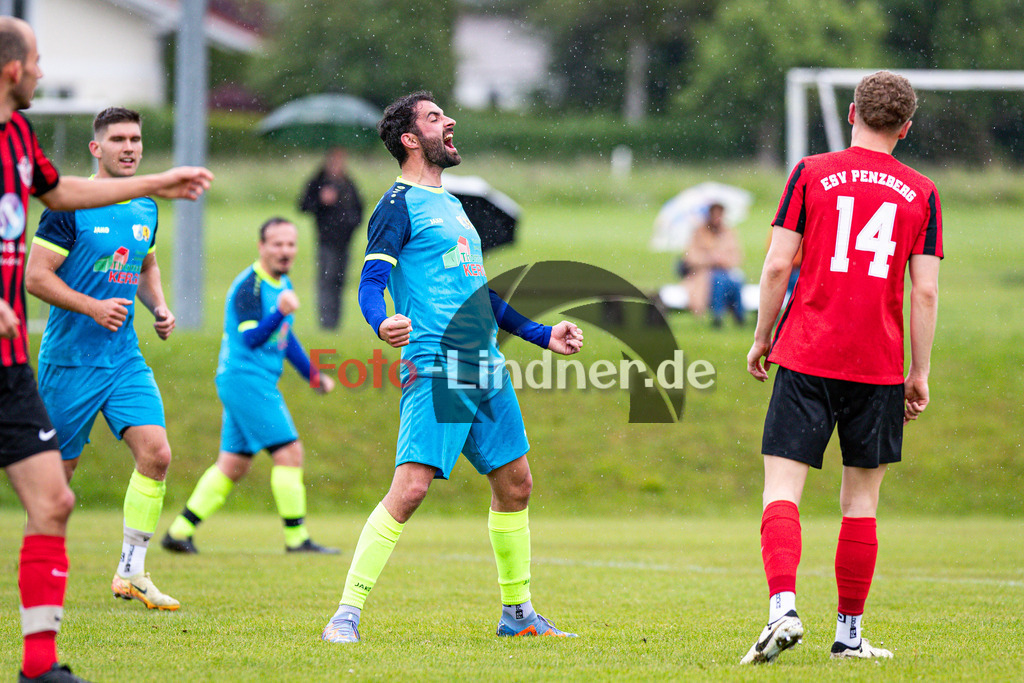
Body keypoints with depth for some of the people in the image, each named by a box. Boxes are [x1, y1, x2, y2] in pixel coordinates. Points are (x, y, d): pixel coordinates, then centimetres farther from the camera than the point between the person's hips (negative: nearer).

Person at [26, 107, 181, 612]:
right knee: (59, 467, 2)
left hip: (124, 357, 5)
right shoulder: (71, 206, -11)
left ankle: (131, 571, -1)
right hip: (70, 357, -5)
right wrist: (92, 307, -20)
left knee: (156, 454, -10)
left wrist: (159, 309, 9)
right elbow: (35, 275, -12)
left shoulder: (145, 208, 10)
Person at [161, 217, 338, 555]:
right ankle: (296, 537, -8)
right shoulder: (249, 286, -15)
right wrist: (280, 312, -43)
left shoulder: (283, 285, 15)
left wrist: (313, 375, 31)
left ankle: (179, 531, 12)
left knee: (233, 464, 10)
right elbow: (251, 338, -28)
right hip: (245, 378, -10)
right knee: (289, 451, -11)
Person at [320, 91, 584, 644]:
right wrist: (382, 323, -35)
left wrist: (543, 336, 29)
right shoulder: (400, 203, -3)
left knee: (515, 484, 12)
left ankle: (517, 613, 24)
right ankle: (347, 614, -15)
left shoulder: (451, 205, 23)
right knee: (410, 488, -18)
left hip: (487, 369, 9)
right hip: (435, 369, -9)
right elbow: (371, 282, -13)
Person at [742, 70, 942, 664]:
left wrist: (762, 339, 9)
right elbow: (926, 291, 1)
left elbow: (777, 265, -2)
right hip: (879, 366, 1)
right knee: (862, 500, 10)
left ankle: (783, 609, -23)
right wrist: (920, 374, 7)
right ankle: (850, 632, 14)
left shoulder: (811, 173, 2)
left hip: (806, 358, -1)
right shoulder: (921, 193, 5)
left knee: (783, 487, -3)